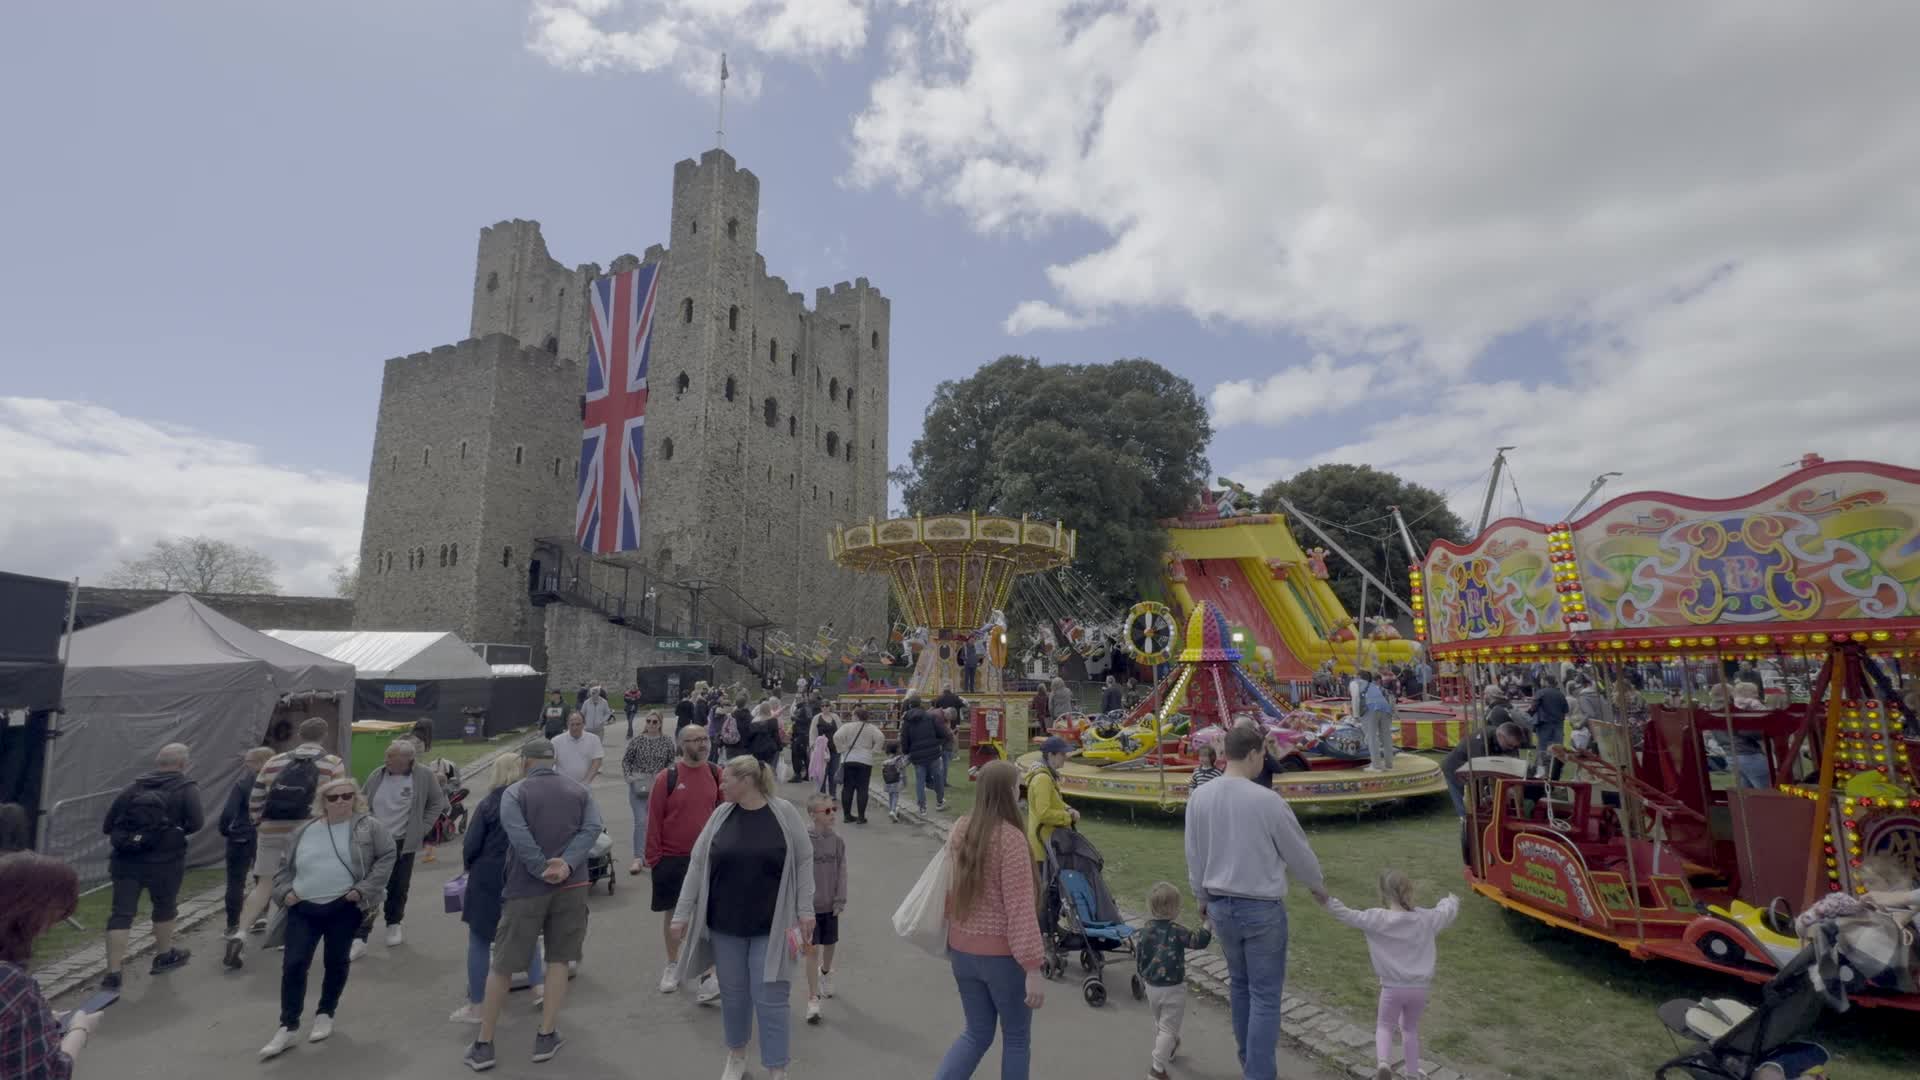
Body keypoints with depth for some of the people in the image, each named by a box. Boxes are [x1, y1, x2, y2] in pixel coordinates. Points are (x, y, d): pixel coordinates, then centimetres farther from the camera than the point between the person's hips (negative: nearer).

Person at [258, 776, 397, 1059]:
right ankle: (288, 1027, 15)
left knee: (336, 961, 10)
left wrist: (364, 889, -12)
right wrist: (285, 891, 0)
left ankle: (325, 1014, 30)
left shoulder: (369, 827, -5)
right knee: (293, 964, 0)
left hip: (344, 908, -3)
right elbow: (284, 865, 17)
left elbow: (386, 857, -6)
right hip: (303, 908, 3)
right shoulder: (305, 831, 6)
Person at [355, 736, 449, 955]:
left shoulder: (424, 776, -9)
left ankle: (393, 925, 34)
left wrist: (422, 829, -2)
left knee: (398, 888, 12)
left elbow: (437, 803, 2)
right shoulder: (377, 776, -1)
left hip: (403, 842, -1)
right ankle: (360, 938, 4)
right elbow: (363, 804, 12)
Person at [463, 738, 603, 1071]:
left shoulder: (514, 793, -4)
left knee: (503, 965, 10)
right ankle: (546, 1038, 15)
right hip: (571, 885, 2)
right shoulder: (579, 790, 6)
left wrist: (542, 869, -15)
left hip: (526, 888, -2)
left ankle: (483, 1045, 18)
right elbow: (593, 828, -8)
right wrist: (567, 864, -15)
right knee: (558, 960, 12)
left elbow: (518, 836, -19)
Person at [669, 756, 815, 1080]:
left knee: (770, 998, 2)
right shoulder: (721, 815, -2)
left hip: (771, 926, -3)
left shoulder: (784, 813, -10)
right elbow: (697, 864, 2)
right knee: (733, 994, 16)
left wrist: (805, 910, -5)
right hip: (725, 924, 3)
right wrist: (682, 914, 1)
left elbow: (804, 861, -4)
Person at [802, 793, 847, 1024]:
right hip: (809, 905, -4)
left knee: (829, 945, 18)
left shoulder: (836, 840, -5)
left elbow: (841, 872, 0)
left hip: (830, 905, 4)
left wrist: (840, 900, -3)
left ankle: (825, 973, 48)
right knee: (812, 950, -2)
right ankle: (813, 1000, 8)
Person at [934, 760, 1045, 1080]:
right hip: (1002, 954, -6)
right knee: (1016, 1038, 16)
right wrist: (1033, 968, -19)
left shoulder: (960, 829, -1)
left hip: (962, 950, 6)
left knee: (976, 1033, 21)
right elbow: (1020, 909, -23)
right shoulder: (1011, 838, -22)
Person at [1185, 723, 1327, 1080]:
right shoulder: (1267, 801, -20)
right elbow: (1298, 852, -5)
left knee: (1239, 983, 22)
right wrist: (1318, 885, 16)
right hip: (1262, 908, -5)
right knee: (1265, 994, 7)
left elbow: (1194, 856, 4)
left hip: (1221, 905, 5)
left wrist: (1202, 897, 21)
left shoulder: (1199, 798, -6)